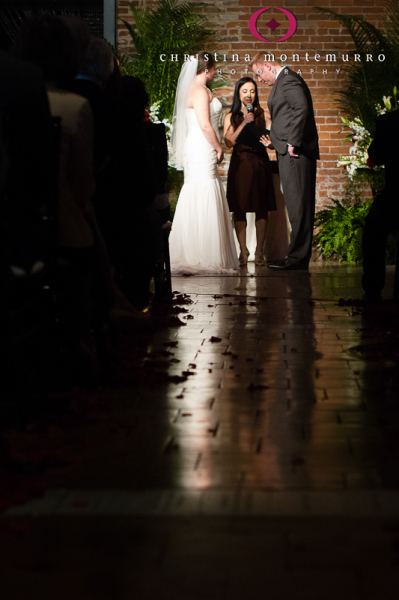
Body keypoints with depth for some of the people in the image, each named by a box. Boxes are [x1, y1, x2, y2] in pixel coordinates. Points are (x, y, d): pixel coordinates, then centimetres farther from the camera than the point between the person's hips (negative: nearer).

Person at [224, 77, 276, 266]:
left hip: (259, 163, 0)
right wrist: (244, 123, -9)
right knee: (239, 209, -2)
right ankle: (243, 251, 4)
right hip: (239, 164, 0)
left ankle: (259, 252, 4)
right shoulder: (231, 117, 9)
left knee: (261, 209, -1)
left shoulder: (262, 114, 9)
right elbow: (229, 142, -3)